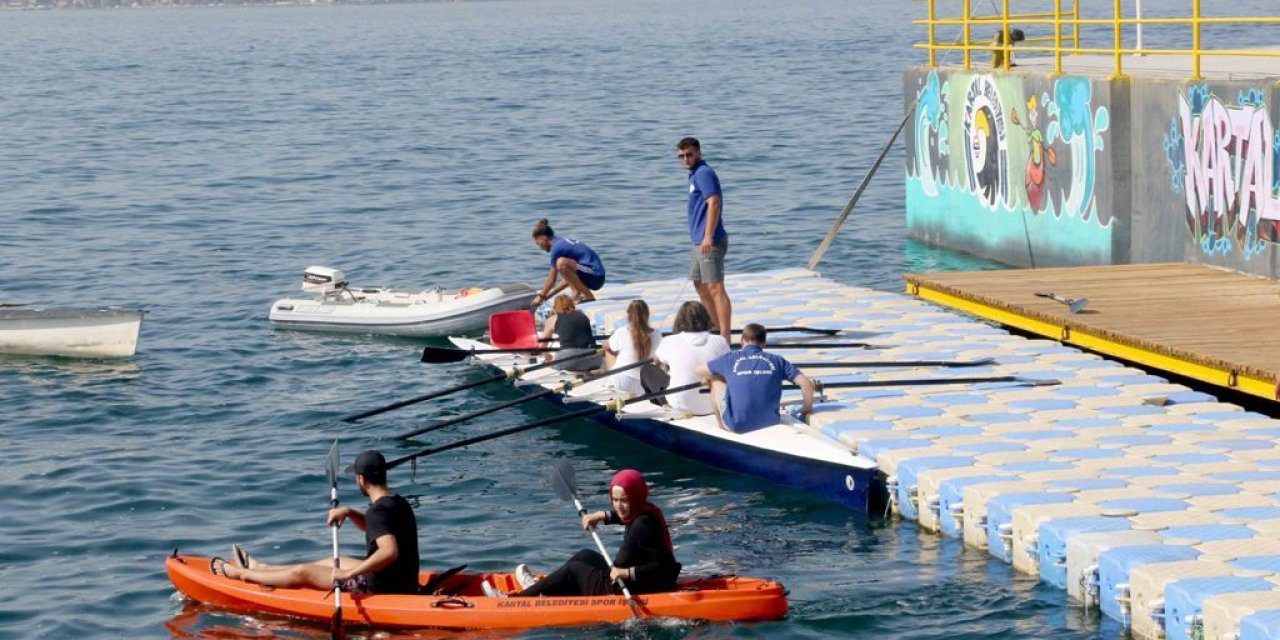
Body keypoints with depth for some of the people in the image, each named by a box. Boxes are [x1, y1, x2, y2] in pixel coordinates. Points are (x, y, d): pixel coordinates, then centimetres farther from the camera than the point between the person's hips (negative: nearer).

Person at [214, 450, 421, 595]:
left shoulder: (378, 511, -23)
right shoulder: (400, 503, 7)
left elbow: (389, 551, -39)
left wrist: (348, 574, -34)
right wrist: (349, 513, 10)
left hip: (380, 589, -9)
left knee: (301, 574, 7)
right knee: (335, 563, 30)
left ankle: (239, 573, 29)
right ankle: (258, 567, 49)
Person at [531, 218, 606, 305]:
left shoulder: (557, 248, -10)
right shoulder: (564, 242, 18)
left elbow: (552, 279, -5)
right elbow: (569, 277, 22)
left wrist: (541, 296, 9)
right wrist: (548, 295, 23)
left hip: (595, 277, -10)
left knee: (561, 263, -26)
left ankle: (588, 295, -18)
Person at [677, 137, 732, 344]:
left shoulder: (704, 173, -12)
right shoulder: (696, 174, 19)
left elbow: (714, 203, -22)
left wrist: (708, 237, -27)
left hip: (710, 241, -11)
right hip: (700, 241, 11)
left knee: (715, 288, -13)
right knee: (700, 286, 20)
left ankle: (725, 338, -16)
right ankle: (719, 329, 30)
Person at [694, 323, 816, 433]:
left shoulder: (730, 359, 4)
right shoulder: (777, 360, 5)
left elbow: (699, 371, 18)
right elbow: (807, 384, 0)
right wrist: (807, 408, 18)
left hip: (736, 426, -2)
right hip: (769, 423, 2)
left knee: (716, 380, 22)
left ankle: (722, 427, 33)